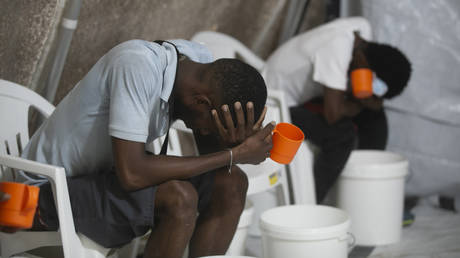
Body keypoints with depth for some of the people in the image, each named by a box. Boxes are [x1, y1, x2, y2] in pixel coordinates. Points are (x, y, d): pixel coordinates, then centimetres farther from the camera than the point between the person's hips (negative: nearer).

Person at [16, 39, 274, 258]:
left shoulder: (202, 62, -7)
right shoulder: (138, 65, -31)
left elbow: (210, 156, 1)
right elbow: (131, 174, -36)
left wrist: (230, 143, -23)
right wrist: (235, 154, -30)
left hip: (108, 171, 8)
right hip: (53, 188, -8)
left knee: (231, 183, -8)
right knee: (179, 197, -29)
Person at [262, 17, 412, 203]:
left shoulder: (363, 29, -9)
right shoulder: (337, 49, -35)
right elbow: (333, 114, -37)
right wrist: (359, 104, -18)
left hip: (307, 93, 9)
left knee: (373, 114, 3)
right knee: (343, 133, -27)